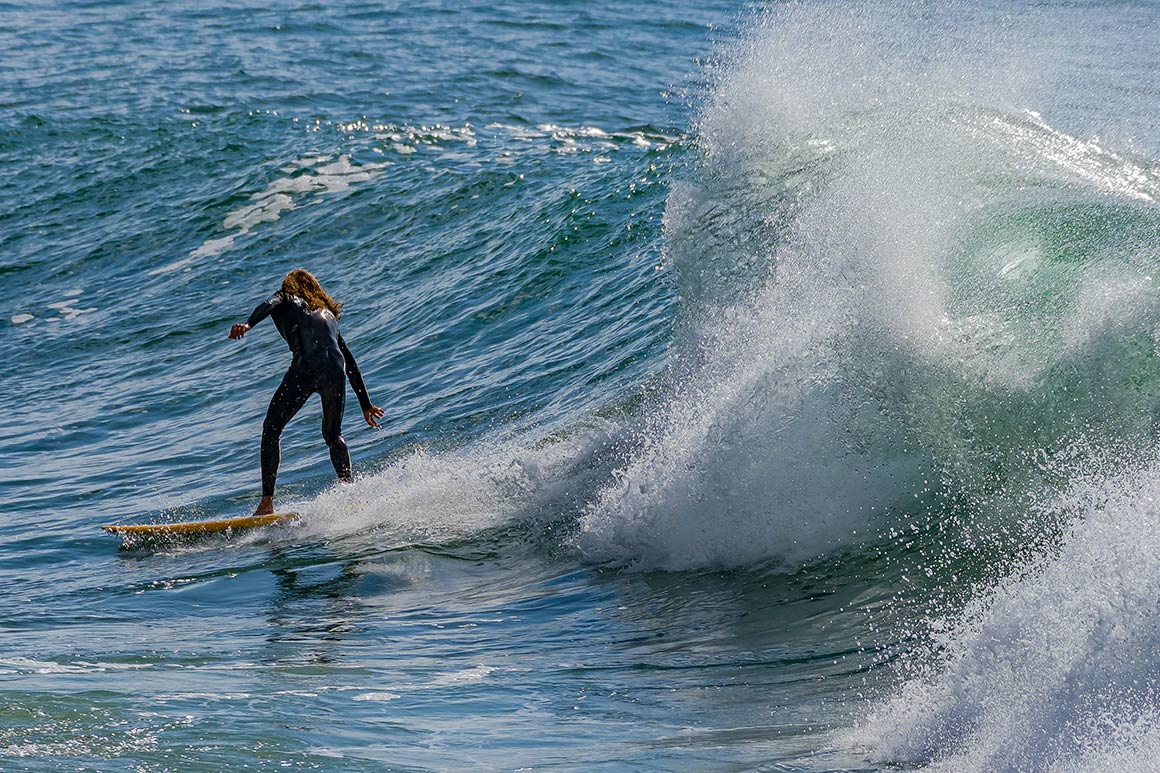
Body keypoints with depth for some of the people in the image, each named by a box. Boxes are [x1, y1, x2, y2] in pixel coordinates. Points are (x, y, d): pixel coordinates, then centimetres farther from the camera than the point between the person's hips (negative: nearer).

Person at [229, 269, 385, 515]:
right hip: (335, 372, 5)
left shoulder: (286, 301, 22)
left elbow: (268, 305, -4)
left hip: (306, 368, -5)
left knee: (272, 429, 6)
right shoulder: (329, 313, 35)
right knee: (333, 435, 25)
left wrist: (247, 325, -24)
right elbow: (351, 362, 35)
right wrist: (366, 404, 37)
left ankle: (267, 503, -5)